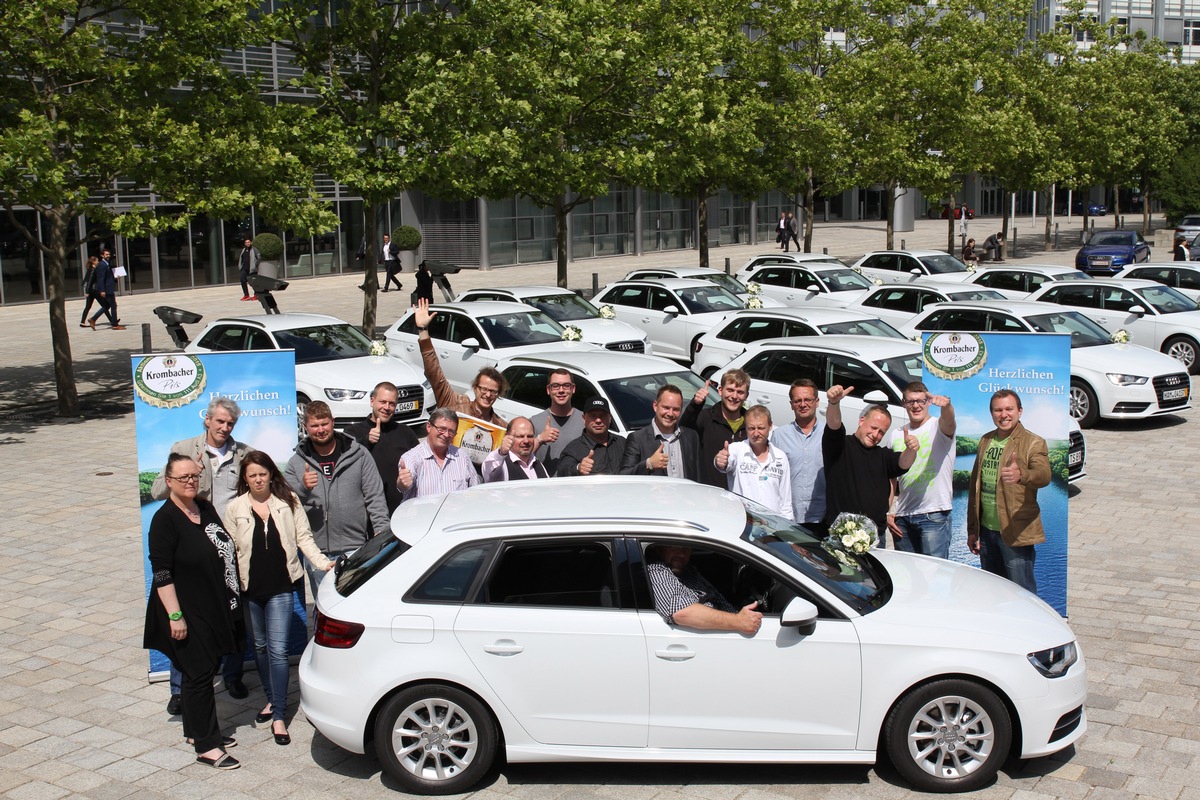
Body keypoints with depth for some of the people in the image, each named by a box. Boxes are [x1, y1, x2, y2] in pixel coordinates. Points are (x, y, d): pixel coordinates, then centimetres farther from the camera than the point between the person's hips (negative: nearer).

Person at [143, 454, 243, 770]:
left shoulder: (206, 508, 8)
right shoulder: (165, 520, -14)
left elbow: (225, 550, 19)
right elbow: (161, 574, -17)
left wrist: (231, 600, 18)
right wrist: (174, 616, -21)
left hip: (215, 609, 8)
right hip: (189, 613, -8)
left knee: (206, 670, 15)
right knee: (198, 675, -3)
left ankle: (196, 730, 29)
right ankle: (206, 746, 3)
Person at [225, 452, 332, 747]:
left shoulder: (288, 501, 0)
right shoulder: (235, 509, 3)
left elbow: (303, 537, 2)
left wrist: (322, 562, -11)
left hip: (281, 586, -3)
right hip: (250, 587, 3)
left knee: (277, 649, -9)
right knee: (260, 646, 16)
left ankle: (279, 716, -5)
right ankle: (272, 700, 34)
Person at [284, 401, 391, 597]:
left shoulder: (358, 455, 5)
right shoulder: (296, 463, 8)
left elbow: (375, 497, 3)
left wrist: (382, 530, -8)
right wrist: (303, 488, -19)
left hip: (356, 549, -1)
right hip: (317, 553, 1)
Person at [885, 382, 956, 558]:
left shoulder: (938, 427, -2)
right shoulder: (895, 436, 13)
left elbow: (948, 421, -28)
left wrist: (946, 405, -50)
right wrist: (888, 512, 8)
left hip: (934, 515, -5)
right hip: (902, 517, 5)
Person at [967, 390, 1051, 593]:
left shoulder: (1033, 443, -6)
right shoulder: (985, 441, 13)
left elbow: (1044, 475, -26)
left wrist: (1021, 475, -48)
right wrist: (972, 530, 14)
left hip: (1016, 534, -6)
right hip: (986, 531, 6)